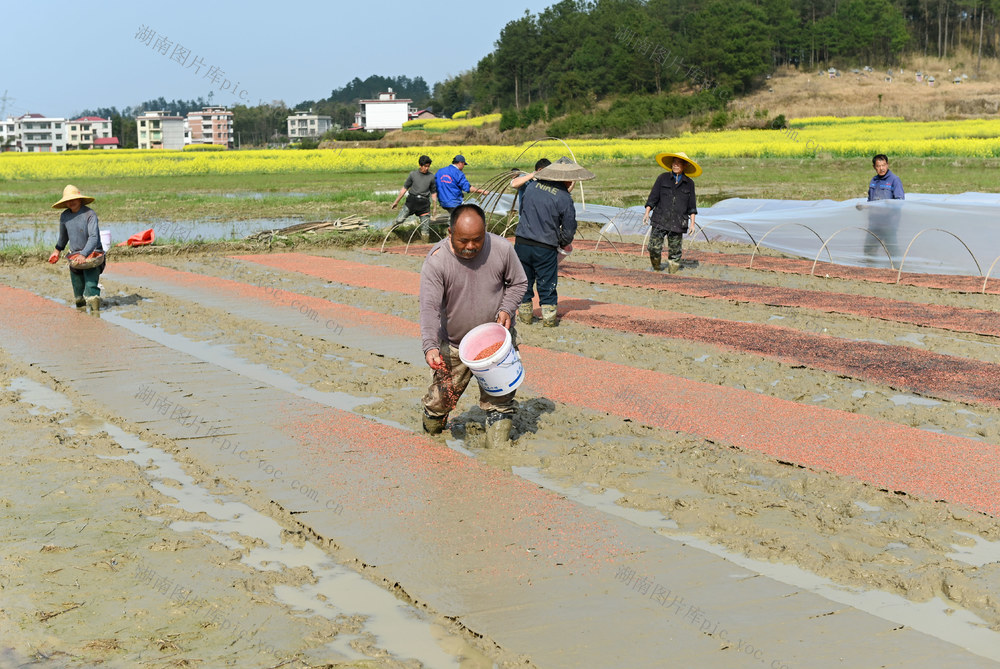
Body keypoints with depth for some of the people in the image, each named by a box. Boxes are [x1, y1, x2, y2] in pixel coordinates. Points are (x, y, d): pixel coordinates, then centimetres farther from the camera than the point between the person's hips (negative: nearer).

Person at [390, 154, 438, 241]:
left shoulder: (431, 177, 7)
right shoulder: (413, 174, 5)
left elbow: (433, 193, 16)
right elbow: (404, 188, 10)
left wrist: (434, 207, 13)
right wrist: (396, 202, 10)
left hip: (424, 204, 1)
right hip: (412, 201, -1)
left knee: (425, 230, -3)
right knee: (399, 220, -17)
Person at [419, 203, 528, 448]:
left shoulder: (502, 249, -14)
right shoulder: (436, 261, -20)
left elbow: (518, 282, 4)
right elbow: (429, 308, -23)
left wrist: (507, 309, -14)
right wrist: (430, 346, -37)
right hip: (454, 345, 0)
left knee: (499, 398, 0)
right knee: (441, 398, 10)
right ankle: (430, 436, 40)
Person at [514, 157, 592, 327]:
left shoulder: (532, 186, 3)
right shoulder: (564, 198, -12)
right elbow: (569, 229, -5)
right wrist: (564, 243, 15)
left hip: (522, 242, 4)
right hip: (545, 248, -4)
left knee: (524, 281, 17)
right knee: (547, 284, 9)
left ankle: (525, 313, 25)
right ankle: (548, 317, 13)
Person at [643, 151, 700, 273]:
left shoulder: (689, 183, 9)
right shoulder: (662, 178, 7)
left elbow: (691, 205, 12)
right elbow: (653, 197, 6)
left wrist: (692, 222, 6)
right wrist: (647, 212, -5)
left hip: (678, 222, 1)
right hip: (660, 220, -1)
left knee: (675, 251, 1)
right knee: (654, 247, -9)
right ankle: (656, 270, 14)